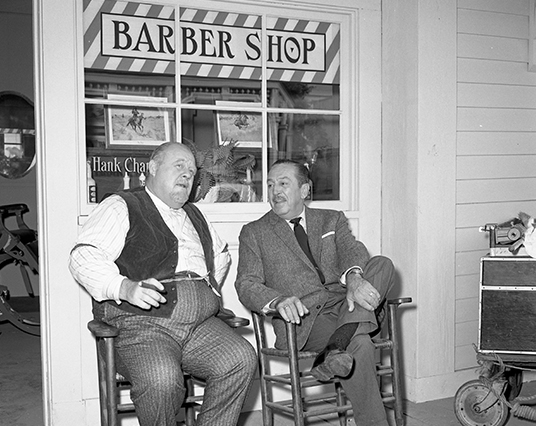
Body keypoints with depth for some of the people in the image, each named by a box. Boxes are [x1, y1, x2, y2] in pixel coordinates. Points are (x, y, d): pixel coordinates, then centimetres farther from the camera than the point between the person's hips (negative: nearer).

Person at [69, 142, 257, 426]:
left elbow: (221, 254, 45)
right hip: (140, 321, -6)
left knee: (241, 358, -21)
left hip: (201, 322, 6)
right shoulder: (121, 207, 6)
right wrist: (124, 287, -24)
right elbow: (82, 257, -8)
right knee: (161, 378, -34)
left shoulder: (194, 215, 28)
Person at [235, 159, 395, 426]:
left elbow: (352, 250, 1)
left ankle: (335, 349, -36)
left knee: (382, 265, -24)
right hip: (303, 317, -4)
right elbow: (246, 285, 0)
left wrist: (354, 278, -25)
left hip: (344, 303, 4)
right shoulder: (254, 233, 13)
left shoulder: (332, 220, 21)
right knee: (359, 344, -32)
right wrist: (279, 301, -24)